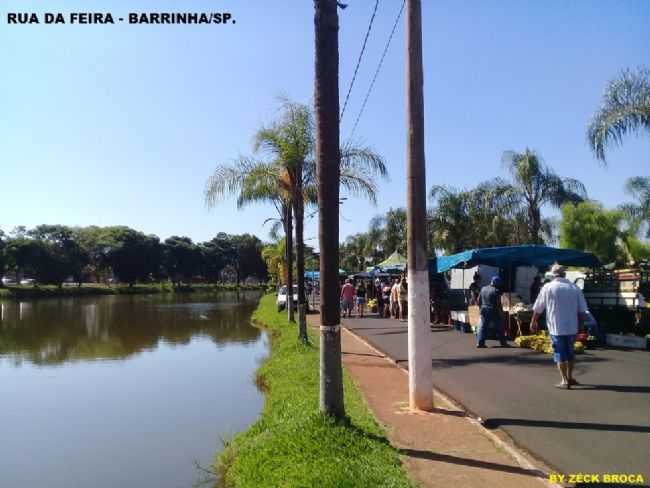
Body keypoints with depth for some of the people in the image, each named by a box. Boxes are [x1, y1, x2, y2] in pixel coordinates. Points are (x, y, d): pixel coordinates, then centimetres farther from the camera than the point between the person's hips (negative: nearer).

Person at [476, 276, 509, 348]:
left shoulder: (483, 289, 7)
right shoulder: (496, 291, -12)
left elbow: (479, 300, 11)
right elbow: (498, 303, -14)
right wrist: (500, 311, -3)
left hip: (484, 310, 5)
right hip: (493, 311, -5)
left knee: (482, 327, 4)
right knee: (499, 328, 7)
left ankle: (479, 343, -2)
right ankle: (503, 343, 16)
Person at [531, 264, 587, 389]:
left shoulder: (547, 288, -5)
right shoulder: (575, 288, 1)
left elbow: (538, 308, -1)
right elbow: (582, 311, 2)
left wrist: (533, 322, 12)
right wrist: (580, 325, 14)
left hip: (556, 327, -3)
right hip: (572, 327, 3)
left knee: (560, 354, 5)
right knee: (570, 352, 19)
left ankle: (565, 381, 4)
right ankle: (569, 377, 28)